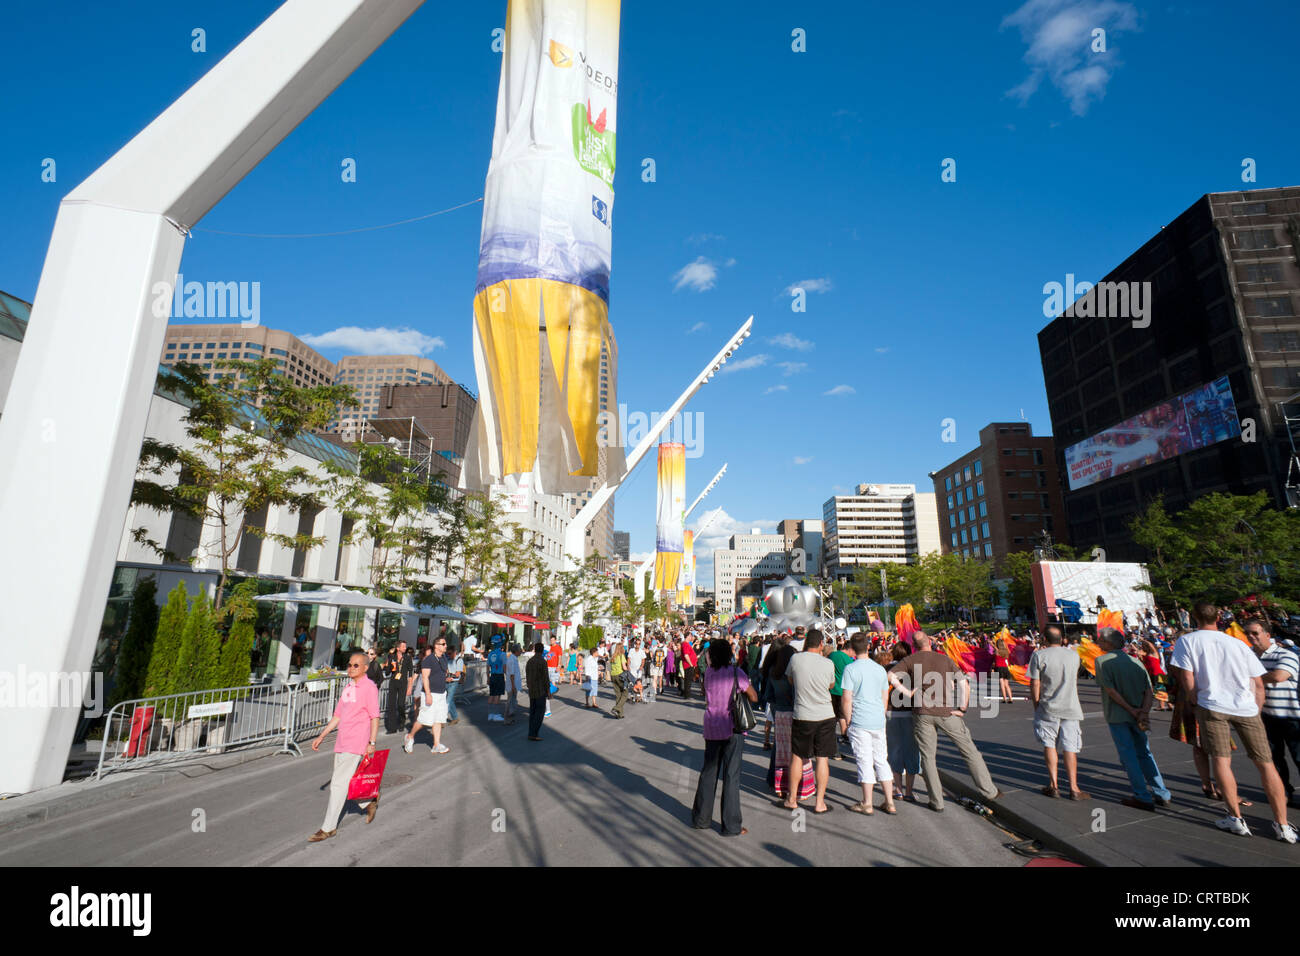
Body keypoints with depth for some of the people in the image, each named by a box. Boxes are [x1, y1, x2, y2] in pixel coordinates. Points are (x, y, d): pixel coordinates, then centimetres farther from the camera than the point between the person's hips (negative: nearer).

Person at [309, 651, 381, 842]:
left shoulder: (369, 687, -11)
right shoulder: (347, 688, 14)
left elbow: (375, 717, -13)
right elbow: (338, 715, 20)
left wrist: (372, 743, -16)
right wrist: (322, 736, 16)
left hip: (356, 744, -9)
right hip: (341, 742, 9)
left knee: (339, 783, -6)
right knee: (341, 781, 15)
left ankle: (329, 827, 6)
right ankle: (369, 801, 34)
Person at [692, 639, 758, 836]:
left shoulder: (709, 673, 2)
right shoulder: (736, 672, -11)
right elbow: (754, 697, -5)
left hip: (711, 728, 5)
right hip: (732, 729, -4)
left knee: (708, 772, 15)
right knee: (731, 776, 2)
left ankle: (701, 819, 25)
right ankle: (731, 826, 8)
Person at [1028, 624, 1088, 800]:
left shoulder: (1039, 655, -8)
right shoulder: (1074, 655, 3)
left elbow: (1035, 684, -8)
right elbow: (1073, 680, 18)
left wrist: (1036, 705, 3)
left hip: (1048, 708, -2)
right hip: (1071, 708, 2)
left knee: (1049, 745, 10)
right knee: (1070, 748, 6)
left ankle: (1053, 786, 12)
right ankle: (1074, 788, 8)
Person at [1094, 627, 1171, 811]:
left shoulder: (1102, 661, -9)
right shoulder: (1135, 662, 8)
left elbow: (1110, 690, -16)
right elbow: (1149, 691, -1)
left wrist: (1132, 710, -10)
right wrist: (1143, 712, -10)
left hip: (1116, 715, -6)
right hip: (1138, 715, 6)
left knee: (1128, 756, 3)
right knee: (1144, 753, 18)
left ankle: (1143, 797, 6)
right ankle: (1162, 794, 21)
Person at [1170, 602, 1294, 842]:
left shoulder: (1187, 641, 2)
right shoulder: (1239, 644, 13)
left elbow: (1187, 680, -3)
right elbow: (1259, 685, 12)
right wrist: (1254, 714, 21)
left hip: (1213, 706, -3)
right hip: (1247, 708, 3)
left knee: (1221, 759, 6)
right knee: (1265, 762, 10)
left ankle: (1236, 818, 8)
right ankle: (1283, 825, 13)